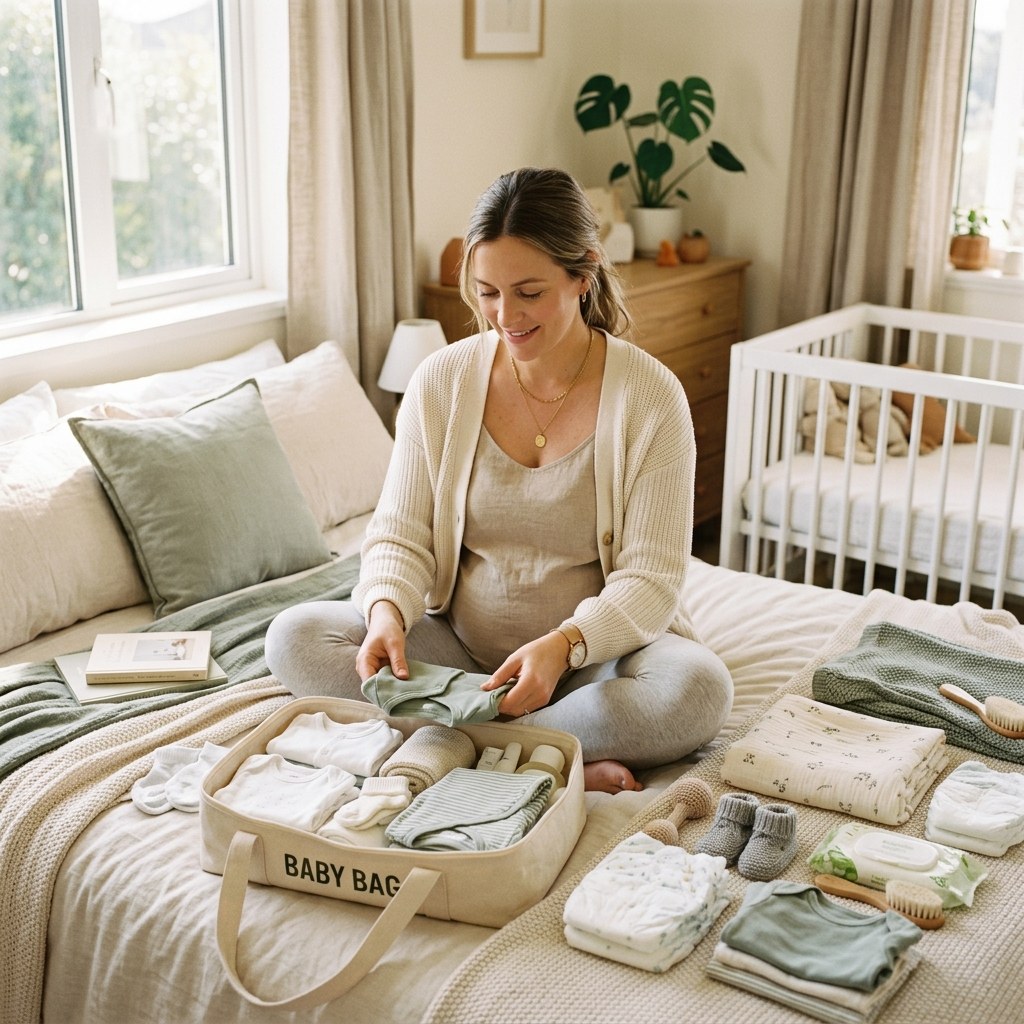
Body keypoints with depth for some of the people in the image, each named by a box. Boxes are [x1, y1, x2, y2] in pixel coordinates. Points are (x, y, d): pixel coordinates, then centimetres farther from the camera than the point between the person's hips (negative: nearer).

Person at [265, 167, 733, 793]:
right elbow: (400, 535, -1)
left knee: (697, 689, -33)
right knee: (295, 637, -19)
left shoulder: (650, 395, -11)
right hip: (457, 646, 3)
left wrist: (564, 645, -32)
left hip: (598, 648, -3)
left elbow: (650, 578, -13)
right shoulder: (442, 382, -3)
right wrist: (387, 612, -23)